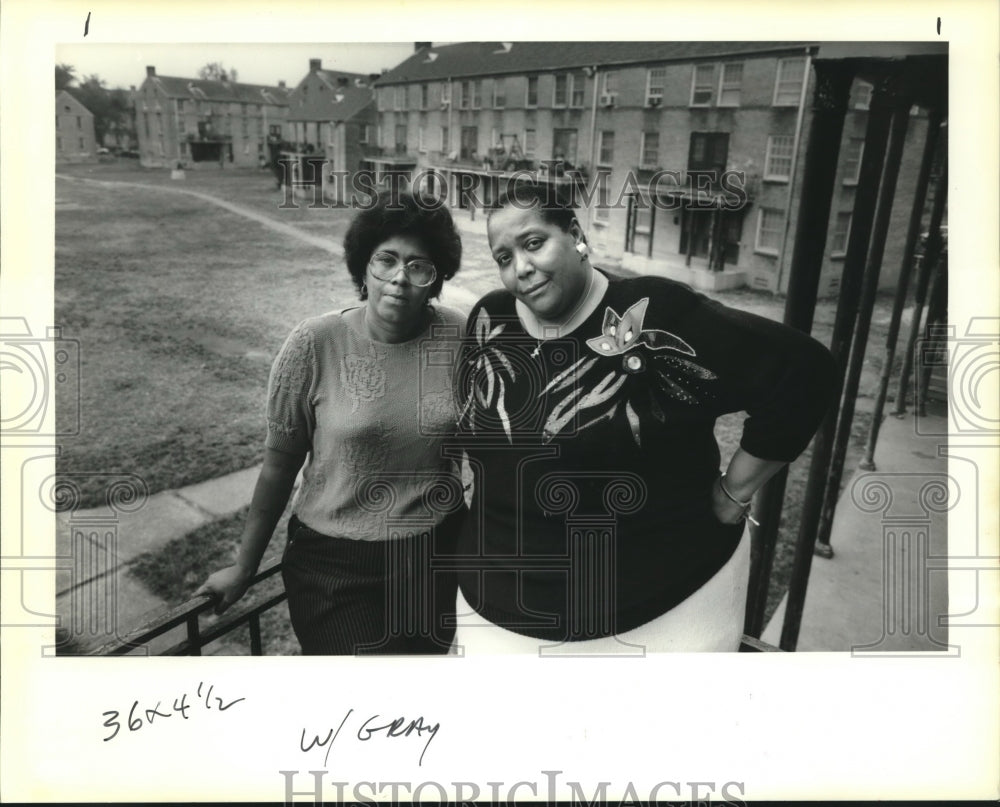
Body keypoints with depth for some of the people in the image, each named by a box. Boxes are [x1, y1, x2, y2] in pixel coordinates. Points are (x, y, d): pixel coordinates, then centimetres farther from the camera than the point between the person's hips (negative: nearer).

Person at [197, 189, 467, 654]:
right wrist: (244, 567, 3)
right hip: (334, 563, -2)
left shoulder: (460, 339, -9)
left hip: (437, 554, 3)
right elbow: (279, 464, -6)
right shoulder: (315, 345, -14)